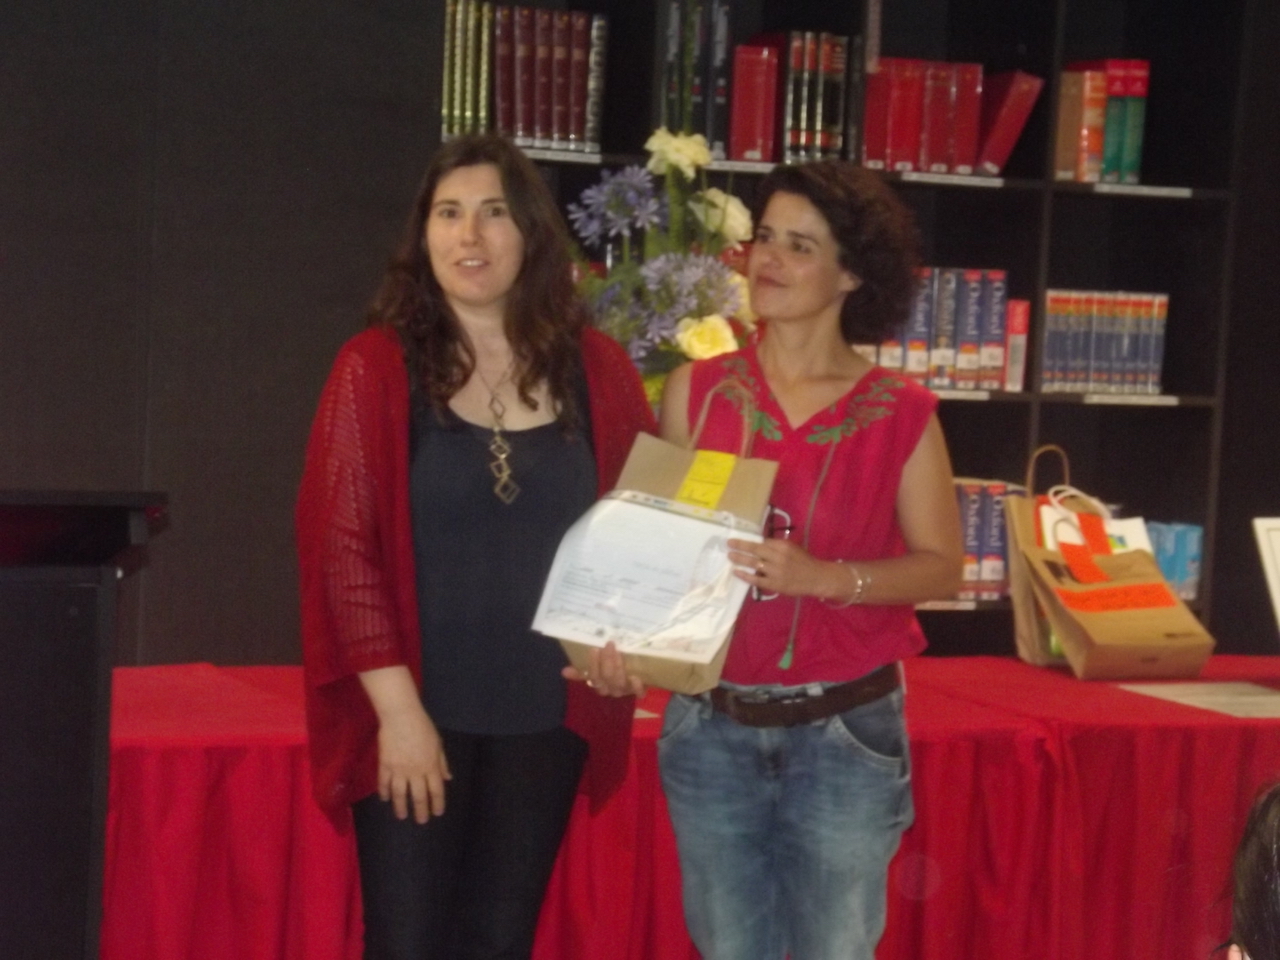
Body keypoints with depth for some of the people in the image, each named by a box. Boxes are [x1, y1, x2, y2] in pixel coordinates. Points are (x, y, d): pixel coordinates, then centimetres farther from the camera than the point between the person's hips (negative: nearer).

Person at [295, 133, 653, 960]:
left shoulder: (598, 371, 3)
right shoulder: (376, 367, -6)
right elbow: (341, 544, -9)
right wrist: (398, 708, -14)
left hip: (547, 715, 3)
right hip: (415, 715, -3)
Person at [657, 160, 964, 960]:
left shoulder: (899, 414, -4)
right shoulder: (697, 391, 1)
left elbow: (942, 565, -5)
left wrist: (822, 577, -20)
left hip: (846, 732, -2)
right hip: (712, 726, 2)